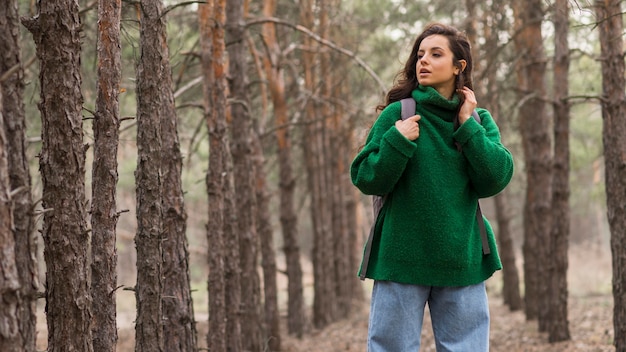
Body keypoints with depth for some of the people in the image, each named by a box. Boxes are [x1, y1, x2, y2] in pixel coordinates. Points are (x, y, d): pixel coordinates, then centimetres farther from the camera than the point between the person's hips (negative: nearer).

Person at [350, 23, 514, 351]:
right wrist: (397, 142, -18)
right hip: (401, 258, -2)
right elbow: (366, 180, -5)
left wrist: (468, 126, -8)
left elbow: (497, 179, -6)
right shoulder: (397, 114, -2)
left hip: (462, 260, 2)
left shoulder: (479, 120, 6)